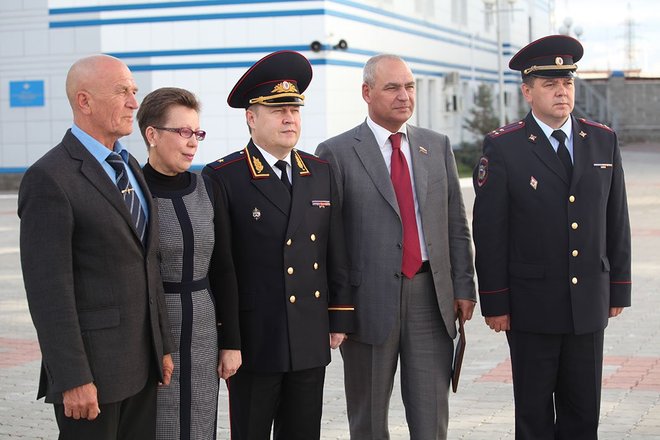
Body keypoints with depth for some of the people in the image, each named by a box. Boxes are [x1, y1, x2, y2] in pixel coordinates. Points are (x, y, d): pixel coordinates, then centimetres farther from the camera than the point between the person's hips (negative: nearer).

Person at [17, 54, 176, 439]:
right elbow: (48, 288, -17)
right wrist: (73, 379, -19)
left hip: (142, 359, 8)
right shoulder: (51, 178, -14)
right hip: (92, 364, -7)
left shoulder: (129, 166, 13)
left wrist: (163, 345, 15)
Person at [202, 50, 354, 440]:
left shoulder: (321, 173, 8)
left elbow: (336, 254, 11)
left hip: (311, 341, 5)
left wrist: (340, 318, 8)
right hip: (253, 341, -4)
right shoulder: (223, 178, -8)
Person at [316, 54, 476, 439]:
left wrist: (464, 287, 5)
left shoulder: (438, 146, 10)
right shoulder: (337, 153, -2)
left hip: (431, 295, 3)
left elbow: (456, 224, 12)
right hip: (371, 298, -3)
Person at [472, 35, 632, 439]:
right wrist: (494, 303, -9)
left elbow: (617, 221, 10)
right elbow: (489, 231, -7)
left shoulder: (604, 141, 6)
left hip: (590, 302, 3)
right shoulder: (503, 147, -6)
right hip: (531, 305, -3)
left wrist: (619, 287, 9)